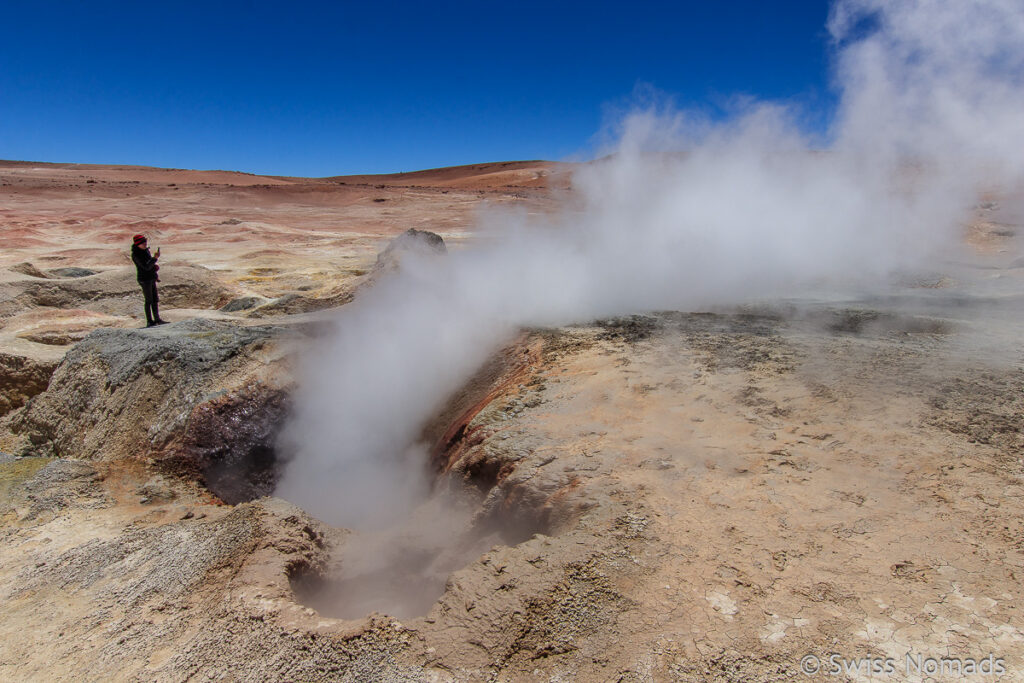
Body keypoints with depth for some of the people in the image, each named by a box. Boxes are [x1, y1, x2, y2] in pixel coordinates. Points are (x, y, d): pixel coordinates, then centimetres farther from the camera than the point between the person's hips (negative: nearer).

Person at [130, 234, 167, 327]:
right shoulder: (136, 255, -18)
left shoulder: (145, 250, 7)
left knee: (155, 299, 11)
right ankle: (149, 321, 7)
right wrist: (155, 257, -32)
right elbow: (146, 266, -26)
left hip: (152, 278, 8)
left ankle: (157, 319, 18)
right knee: (149, 300, -2)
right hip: (145, 279, -8)